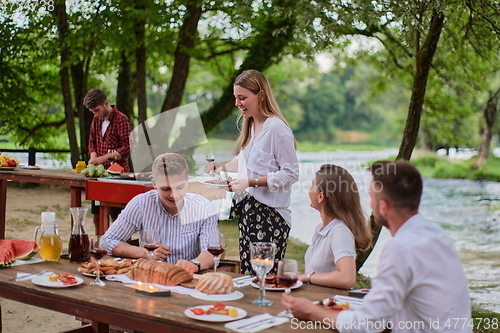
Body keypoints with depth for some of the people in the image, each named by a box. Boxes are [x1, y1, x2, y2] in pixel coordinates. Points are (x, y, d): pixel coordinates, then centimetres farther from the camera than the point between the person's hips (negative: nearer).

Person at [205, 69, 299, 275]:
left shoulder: (276, 127, -14)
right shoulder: (250, 126, 13)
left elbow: (291, 173, -16)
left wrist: (251, 182, -20)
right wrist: (223, 166, 12)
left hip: (269, 214, -8)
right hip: (247, 211, 9)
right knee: (247, 273, 10)